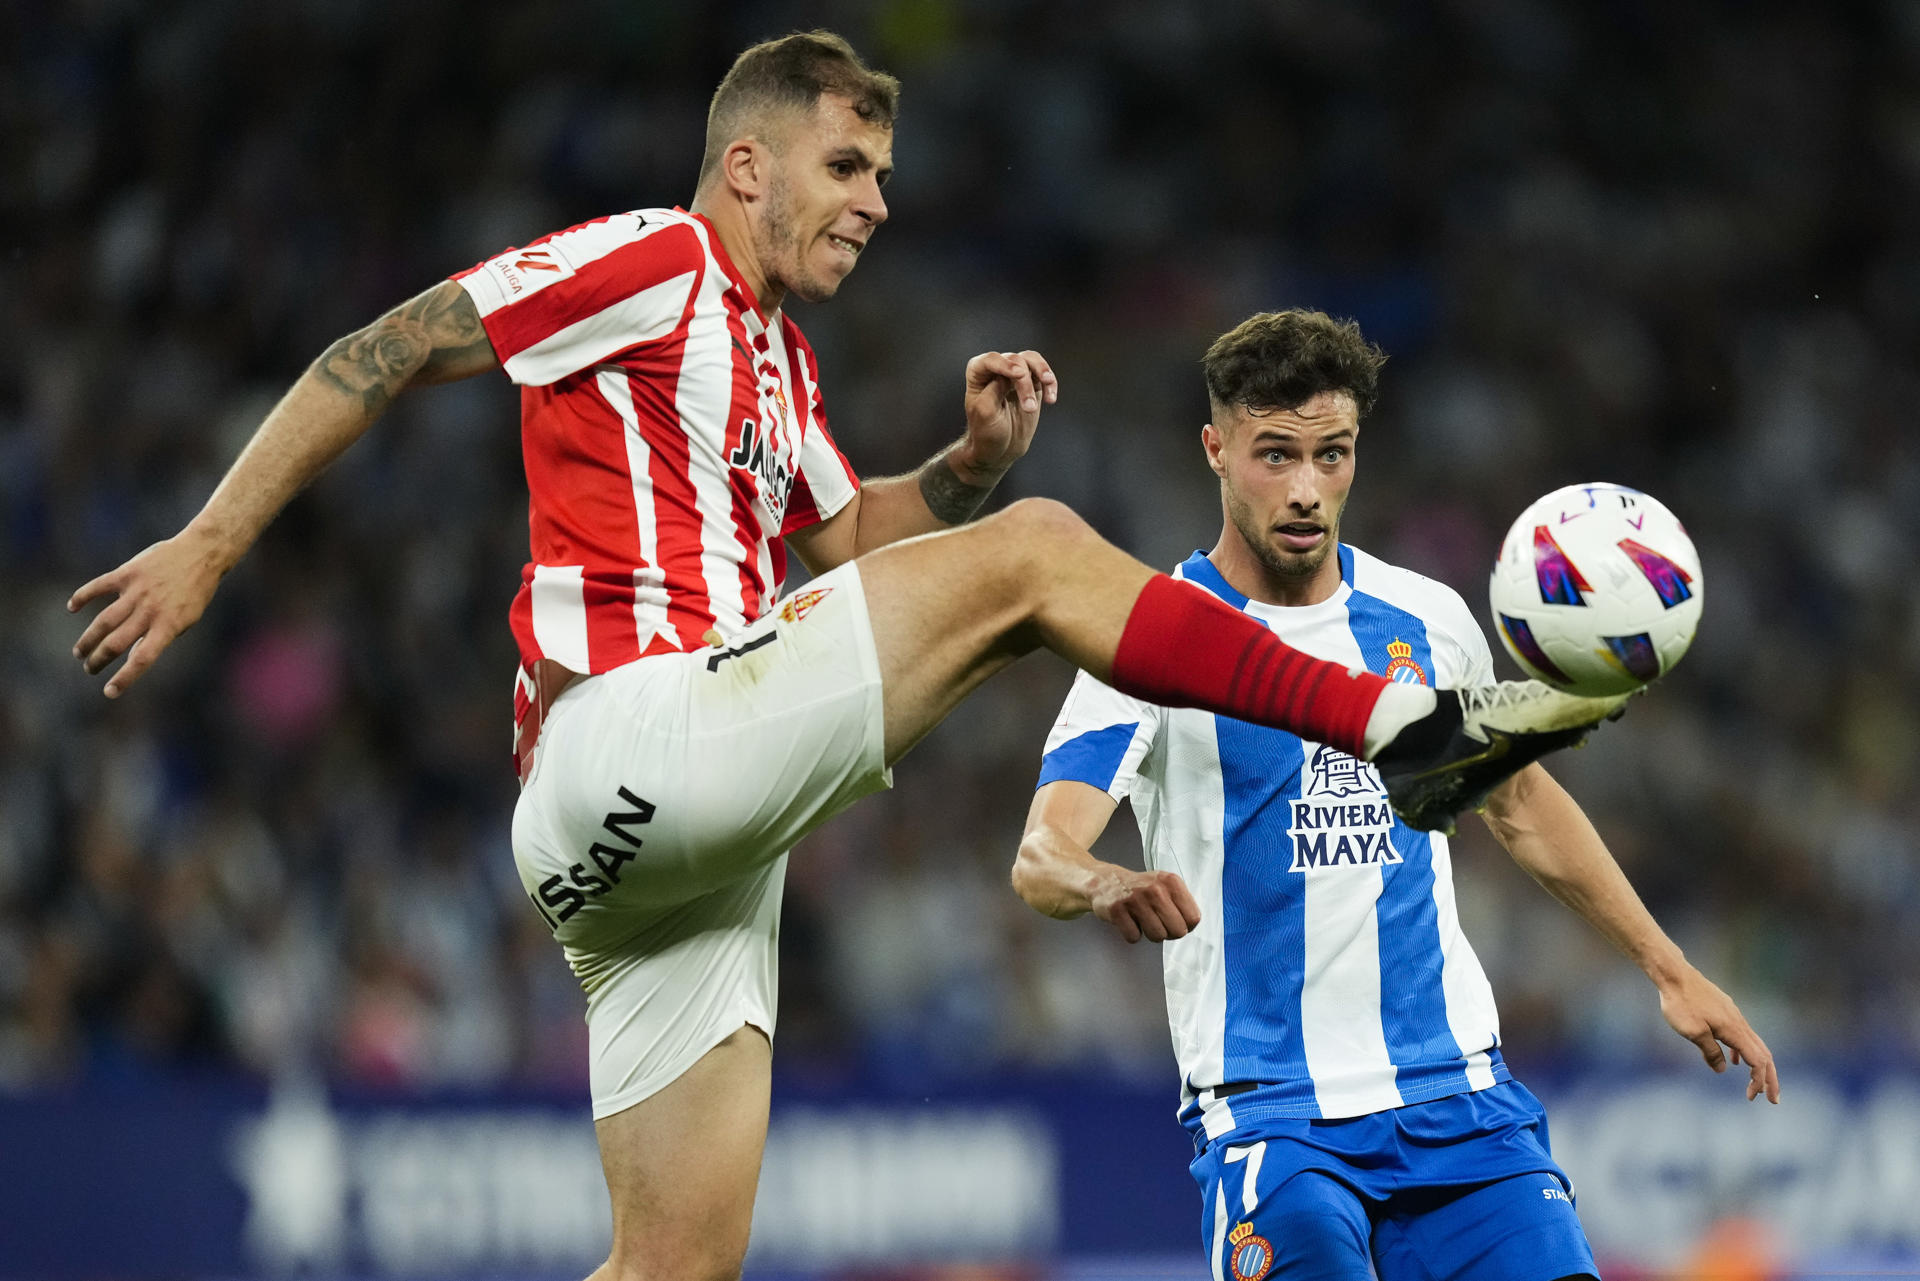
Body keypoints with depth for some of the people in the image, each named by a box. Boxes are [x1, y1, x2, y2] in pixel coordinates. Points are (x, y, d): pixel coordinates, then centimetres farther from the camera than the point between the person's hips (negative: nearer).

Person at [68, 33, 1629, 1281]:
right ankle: (1413, 723, -13)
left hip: (690, 855, 10)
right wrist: (209, 546, -9)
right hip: (626, 737, -10)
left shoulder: (779, 357, 27)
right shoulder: (649, 263, 0)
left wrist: (976, 454, 18)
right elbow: (377, 358, -3)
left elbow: (846, 533, 38)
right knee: (1033, 554, -12)